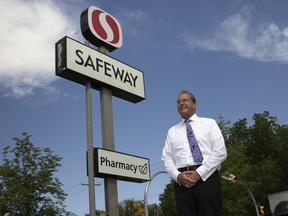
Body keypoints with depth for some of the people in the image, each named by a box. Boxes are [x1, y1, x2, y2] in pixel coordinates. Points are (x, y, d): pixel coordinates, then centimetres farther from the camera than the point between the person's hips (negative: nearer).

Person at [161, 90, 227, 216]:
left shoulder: (209, 123, 13)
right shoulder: (172, 131, 22)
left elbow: (221, 152, 0)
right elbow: (166, 158, 13)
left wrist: (199, 173, -11)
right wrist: (177, 175, -9)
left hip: (206, 177, -2)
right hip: (181, 182, 3)